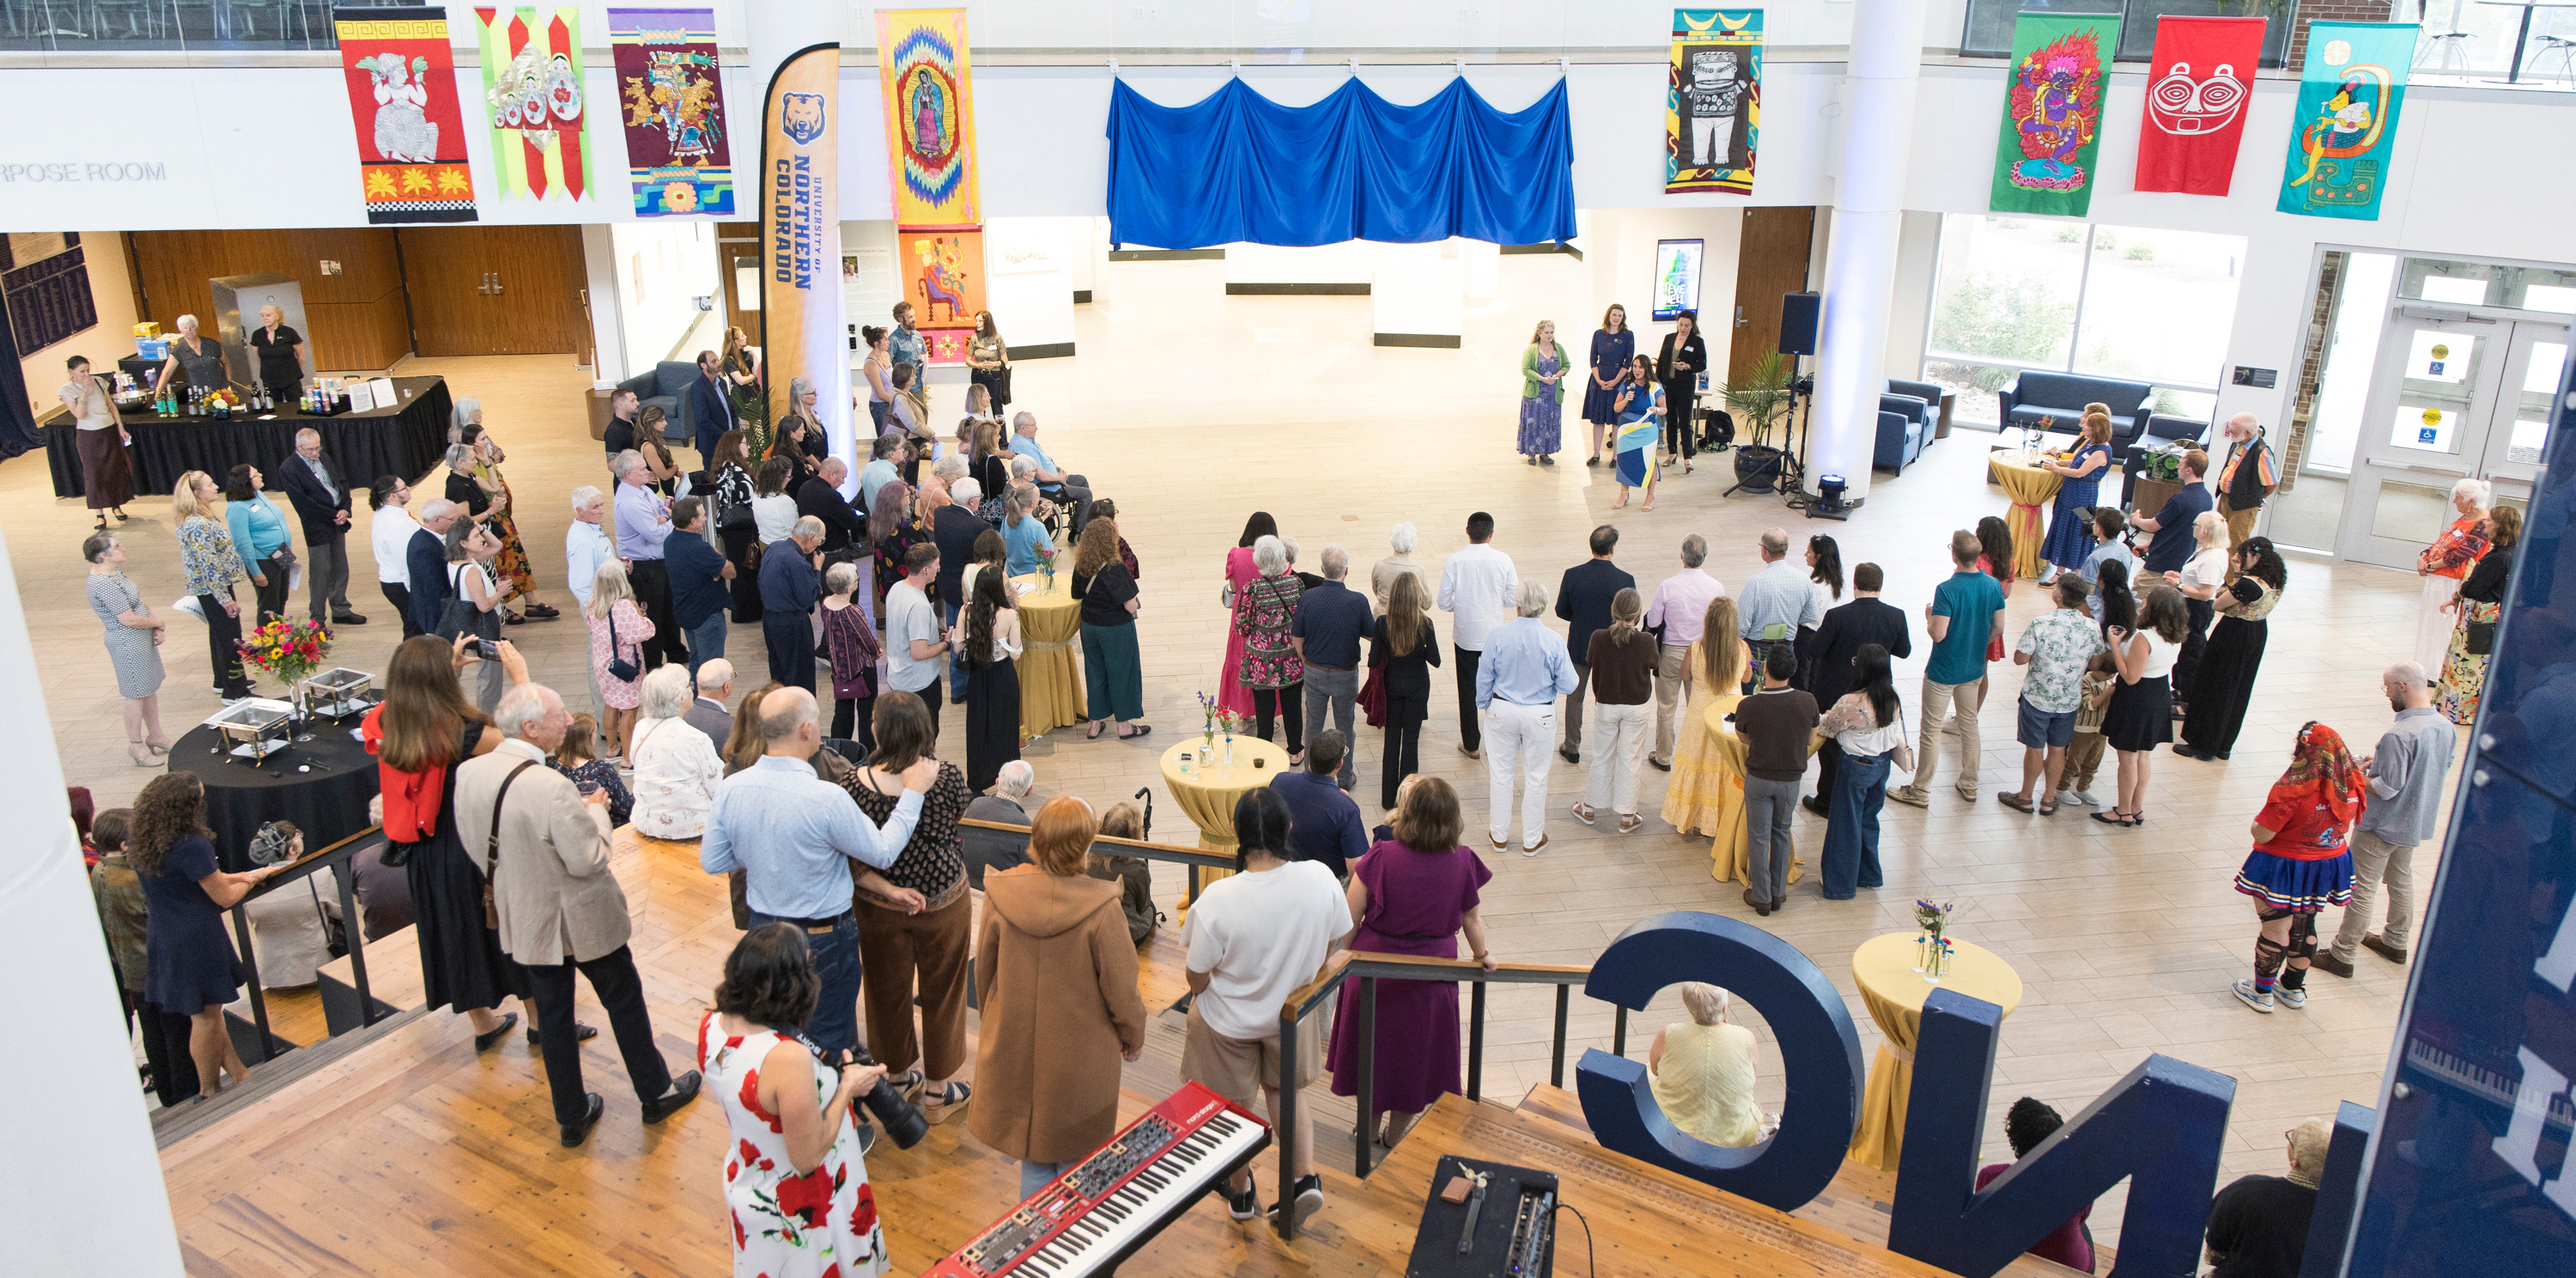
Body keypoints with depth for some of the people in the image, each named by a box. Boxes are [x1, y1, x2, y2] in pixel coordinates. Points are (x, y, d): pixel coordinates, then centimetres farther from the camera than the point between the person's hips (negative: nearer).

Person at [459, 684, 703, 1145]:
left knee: (552, 1013, 19)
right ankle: (656, 1094, 31)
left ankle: (572, 1115, 32)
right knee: (624, 1002, 15)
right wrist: (596, 812, -10)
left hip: (523, 918, 6)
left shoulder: (467, 773, -9)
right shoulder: (552, 787, -31)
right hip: (580, 918, -6)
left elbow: (476, 845, 3)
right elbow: (588, 860, -25)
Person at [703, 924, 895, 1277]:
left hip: (745, 1189, 7)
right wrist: (847, 1088, -18)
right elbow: (808, 1157, -27)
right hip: (797, 1216, -7)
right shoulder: (788, 1058, -39)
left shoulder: (712, 1024, -15)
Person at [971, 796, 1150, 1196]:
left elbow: (984, 971, 1)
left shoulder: (1001, 896, -16)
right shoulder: (1101, 910, -27)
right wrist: (1134, 1038, 5)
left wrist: (994, 1020, 20)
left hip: (1014, 1049, 3)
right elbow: (1121, 988, -15)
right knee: (1075, 1163, 18)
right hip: (1080, 1055, -3)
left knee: (1034, 1165, 22)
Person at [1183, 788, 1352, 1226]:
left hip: (1229, 1024, -2)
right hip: (1293, 1014, 2)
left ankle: (1240, 1192, 46)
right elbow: (1332, 945, -7)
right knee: (1284, 1090, 32)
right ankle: (1305, 1176, 23)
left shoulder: (1216, 900, -34)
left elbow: (1197, 980, -21)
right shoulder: (1320, 879, -25)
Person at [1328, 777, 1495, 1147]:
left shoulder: (1382, 856, -20)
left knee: (1372, 1048, 20)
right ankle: (1396, 1134, 35)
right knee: (1415, 1053, 20)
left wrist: (1351, 952, 5)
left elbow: (1351, 916, -13)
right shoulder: (1462, 863, -15)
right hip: (1430, 975, 1)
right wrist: (1481, 954, 17)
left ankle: (1370, 1127, 36)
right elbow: (1472, 918, -2)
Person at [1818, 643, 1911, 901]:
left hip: (1855, 767, -7)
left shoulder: (1851, 704, -27)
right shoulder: (1893, 701, -7)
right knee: (1868, 819, 23)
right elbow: (1897, 738, 4)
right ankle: (1869, 875, 38)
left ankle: (1840, 884, 21)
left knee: (1845, 824, 8)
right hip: (1882, 764, 7)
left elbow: (1826, 728, -10)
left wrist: (1827, 716, 10)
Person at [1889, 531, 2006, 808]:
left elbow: (1938, 634, -25)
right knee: (1969, 725, 20)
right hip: (1974, 668, 6)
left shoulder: (1947, 590, -24)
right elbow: (1998, 628, 3)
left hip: (1943, 671, -6)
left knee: (1931, 730, 4)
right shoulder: (1993, 585, -5)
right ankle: (1969, 785, 30)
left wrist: (1928, 616, -5)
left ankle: (1920, 791, 12)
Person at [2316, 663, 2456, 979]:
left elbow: (2388, 788, -29)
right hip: (2417, 822, 8)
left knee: (2362, 889, 2)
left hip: (2382, 825, -8)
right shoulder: (2445, 727, -3)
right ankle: (2396, 942, 42)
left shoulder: (2399, 735, -31)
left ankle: (2342, 956, 10)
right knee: (2401, 881, 25)